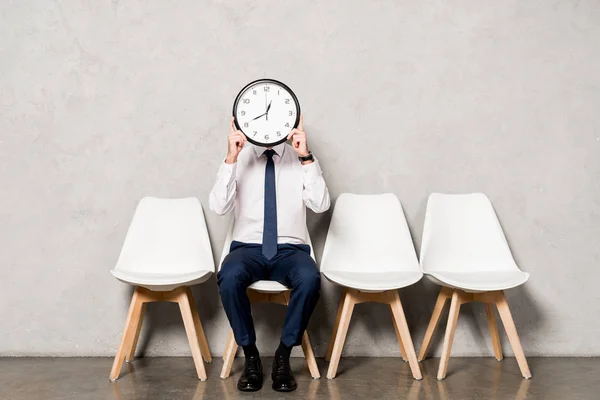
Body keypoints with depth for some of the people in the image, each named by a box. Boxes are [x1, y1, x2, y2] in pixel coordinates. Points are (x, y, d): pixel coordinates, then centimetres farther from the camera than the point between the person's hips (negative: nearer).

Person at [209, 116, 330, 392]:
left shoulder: (301, 157, 5)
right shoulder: (238, 158, 5)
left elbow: (320, 205, -9)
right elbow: (218, 207, -9)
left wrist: (306, 158, -18)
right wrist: (231, 159, -18)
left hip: (290, 250, 0)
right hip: (248, 248, 0)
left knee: (310, 278, -33)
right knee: (229, 277, -33)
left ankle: (283, 356, -12)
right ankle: (250, 355, -11)